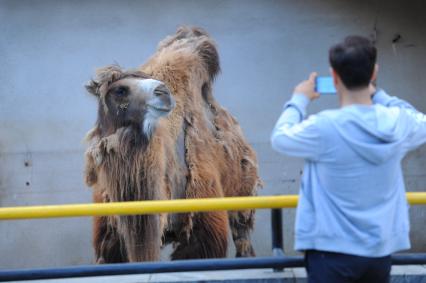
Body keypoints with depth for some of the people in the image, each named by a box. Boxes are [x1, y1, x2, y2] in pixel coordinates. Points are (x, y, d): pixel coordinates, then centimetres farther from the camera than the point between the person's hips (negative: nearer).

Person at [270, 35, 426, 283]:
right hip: (381, 249, 4)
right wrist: (376, 95, 22)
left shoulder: (324, 127, -19)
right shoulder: (400, 123, -7)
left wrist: (299, 100, 14)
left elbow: (280, 138, 0)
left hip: (333, 250, -4)